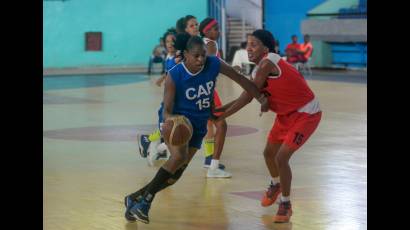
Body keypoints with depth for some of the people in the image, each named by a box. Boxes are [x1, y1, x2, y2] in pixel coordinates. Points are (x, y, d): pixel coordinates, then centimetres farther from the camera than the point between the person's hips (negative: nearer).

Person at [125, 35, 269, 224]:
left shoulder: (214, 64, -16)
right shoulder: (174, 76, -24)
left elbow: (241, 79, -4)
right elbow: (167, 111, -23)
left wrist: (261, 98, -4)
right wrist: (171, 119, -46)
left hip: (198, 125, 5)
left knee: (175, 174, 3)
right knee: (179, 157, -32)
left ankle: (136, 198, 18)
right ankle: (146, 199, -18)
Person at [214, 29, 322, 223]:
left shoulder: (267, 63, -28)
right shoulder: (258, 70, 0)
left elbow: (247, 97, -26)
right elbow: (247, 96, 8)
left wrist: (221, 115, -22)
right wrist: (220, 109, -2)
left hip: (306, 114, -9)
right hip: (286, 114, 9)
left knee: (281, 157, -15)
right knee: (269, 153, 18)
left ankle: (286, 204, 4)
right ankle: (275, 185, 48)